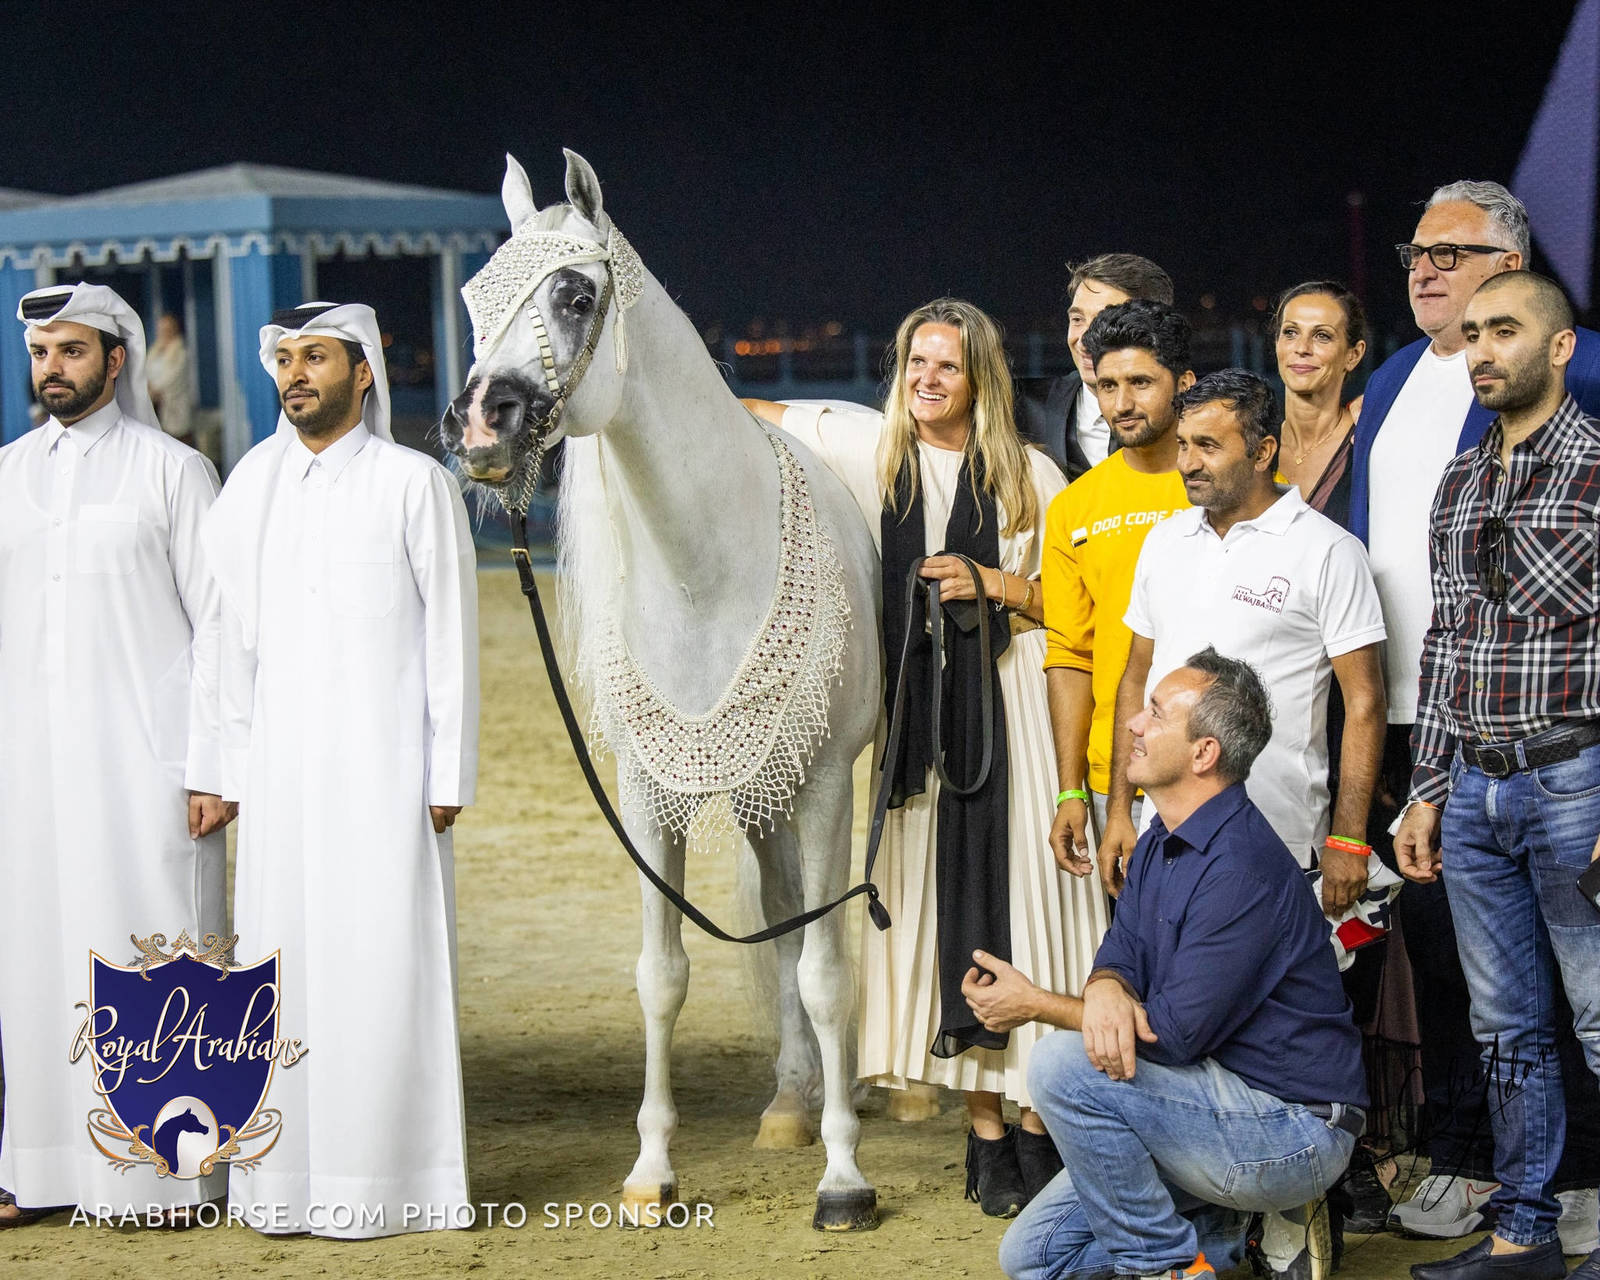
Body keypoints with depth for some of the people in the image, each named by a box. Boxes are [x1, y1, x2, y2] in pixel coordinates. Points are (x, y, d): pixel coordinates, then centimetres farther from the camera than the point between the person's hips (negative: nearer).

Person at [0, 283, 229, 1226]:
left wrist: (212, 767, -9)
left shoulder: (173, 471, -1)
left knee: (153, 943, -2)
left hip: (145, 758, -4)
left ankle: (174, 1169, 5)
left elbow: (217, 625, -3)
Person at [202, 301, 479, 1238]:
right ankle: (290, 1173, 16)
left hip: (384, 766, -4)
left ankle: (390, 1178, 7)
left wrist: (449, 778, -6)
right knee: (282, 957, 6)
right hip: (282, 768, 4)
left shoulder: (414, 485, -3)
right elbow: (233, 636, 11)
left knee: (386, 959, -2)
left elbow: (451, 637, -3)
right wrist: (231, 768, 7)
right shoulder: (252, 486, 9)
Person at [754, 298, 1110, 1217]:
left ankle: (1040, 1129, 2)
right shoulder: (872, 453, 10)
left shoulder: (1032, 478, 4)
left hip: (1013, 716, -2)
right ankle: (986, 1135, 9)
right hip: (921, 720, 2)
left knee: (1022, 899, -6)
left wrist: (996, 585, -9)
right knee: (941, 908, 2)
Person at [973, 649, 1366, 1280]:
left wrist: (1037, 1004, -13)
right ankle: (1238, 1226, 12)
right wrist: (1106, 989, -21)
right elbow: (1122, 950, 6)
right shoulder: (1162, 843, 9)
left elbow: (1179, 1032, -23)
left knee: (1065, 1064, -27)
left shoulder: (1243, 867, -24)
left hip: (1296, 1131, -10)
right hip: (1229, 1103, 10)